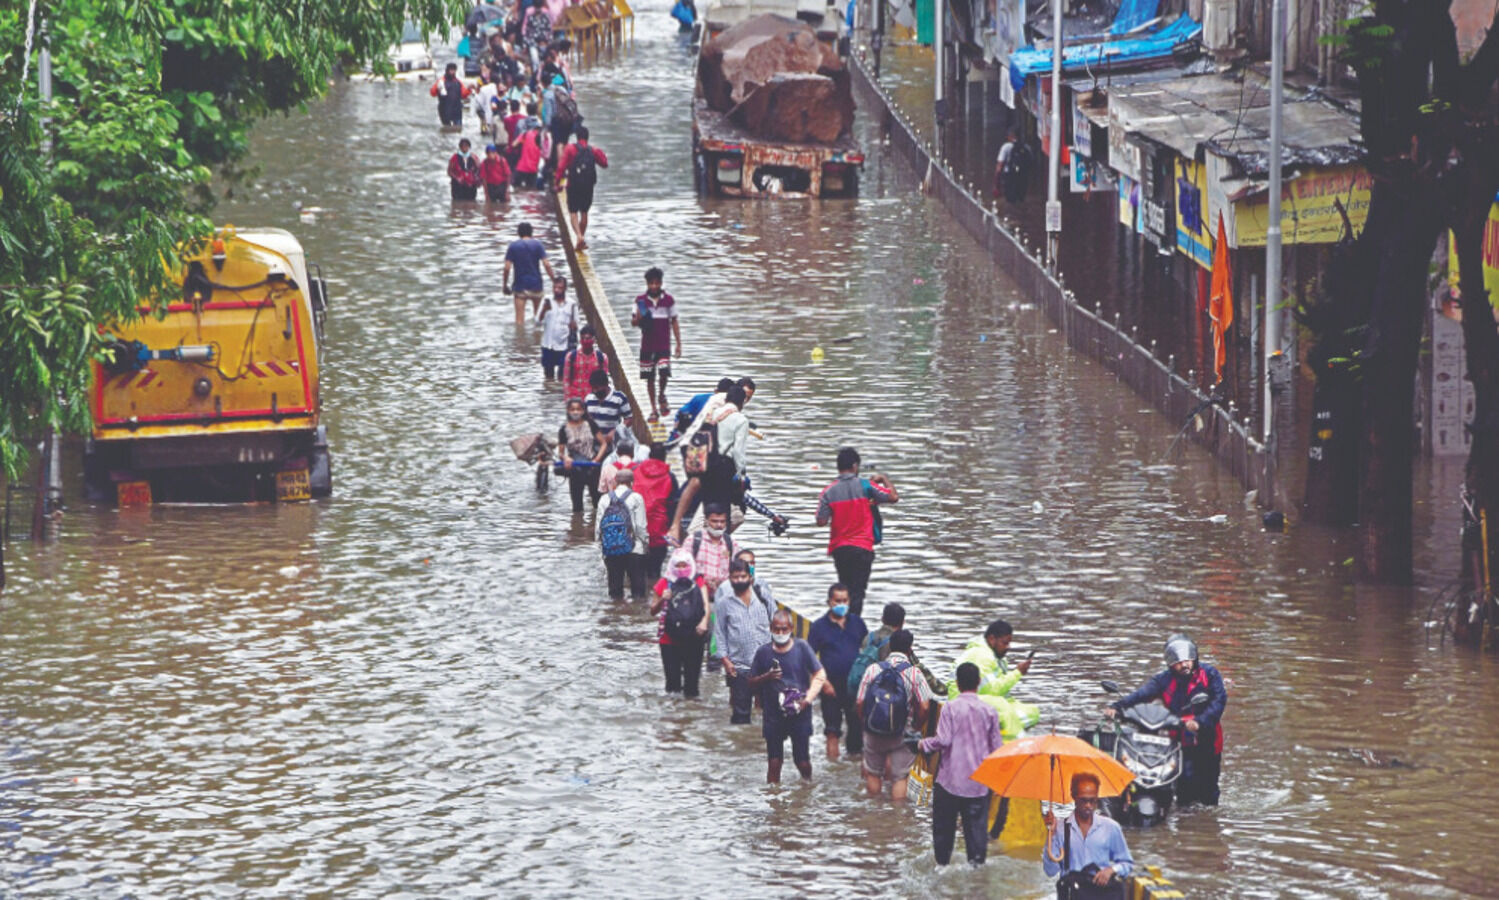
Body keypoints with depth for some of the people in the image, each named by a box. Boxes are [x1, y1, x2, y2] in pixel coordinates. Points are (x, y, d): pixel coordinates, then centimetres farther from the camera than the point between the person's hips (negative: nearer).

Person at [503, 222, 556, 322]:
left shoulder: (513, 246, -3)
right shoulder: (537, 244, -3)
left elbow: (507, 268, -7)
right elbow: (546, 264, -10)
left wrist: (505, 284, 4)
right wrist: (554, 279, -1)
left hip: (520, 285, -1)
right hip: (536, 284, 1)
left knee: (519, 318, -1)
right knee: (538, 314, 22)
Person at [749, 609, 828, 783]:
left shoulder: (801, 647, -3)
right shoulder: (763, 653, 2)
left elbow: (820, 675, 1)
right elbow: (752, 682, 10)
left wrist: (807, 699, -11)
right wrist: (766, 678, -12)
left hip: (800, 715, -1)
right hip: (773, 715, 1)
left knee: (803, 762, 2)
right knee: (774, 762, 0)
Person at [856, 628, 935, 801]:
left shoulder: (872, 670, -6)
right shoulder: (914, 673, -12)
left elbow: (859, 703, -5)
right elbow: (924, 707, -14)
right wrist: (916, 728, 4)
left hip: (874, 734, 2)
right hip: (902, 735, -2)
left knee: (873, 773, 19)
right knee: (899, 777, 7)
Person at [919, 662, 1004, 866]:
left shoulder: (951, 708, -9)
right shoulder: (989, 711, 0)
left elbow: (943, 740, -17)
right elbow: (997, 747, 3)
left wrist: (924, 744, 2)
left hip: (951, 780, -2)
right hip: (979, 784, 2)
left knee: (944, 826, 11)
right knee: (977, 826, 6)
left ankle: (942, 862, 15)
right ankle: (977, 862, 3)